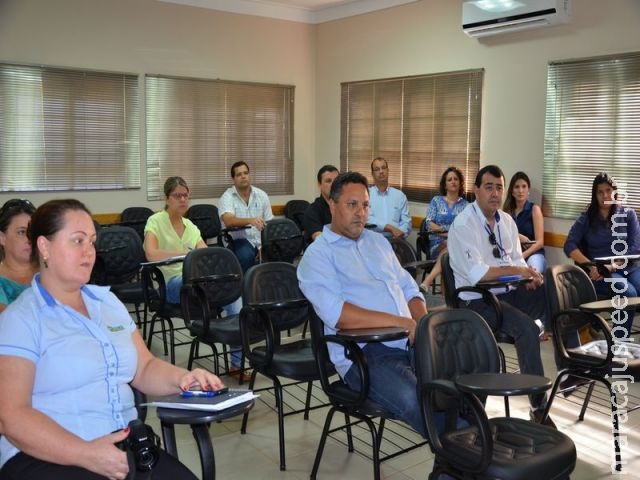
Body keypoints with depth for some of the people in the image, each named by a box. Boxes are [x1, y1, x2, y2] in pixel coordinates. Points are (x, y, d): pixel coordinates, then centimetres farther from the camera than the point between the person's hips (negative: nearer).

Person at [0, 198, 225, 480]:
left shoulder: (107, 301, 16)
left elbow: (144, 369, 16)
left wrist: (180, 379, -6)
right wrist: (86, 454, -22)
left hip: (123, 446, 5)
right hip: (47, 457, -4)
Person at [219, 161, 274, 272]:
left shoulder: (262, 195, 7)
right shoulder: (227, 197, -5)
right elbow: (228, 221, -24)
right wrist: (250, 220, -41)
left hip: (261, 240, 4)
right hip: (240, 240, -4)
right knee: (246, 255, -36)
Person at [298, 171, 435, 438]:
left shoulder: (378, 241, 23)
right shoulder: (318, 254, 0)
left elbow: (411, 291, 24)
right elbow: (337, 314, -16)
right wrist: (403, 323, -16)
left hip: (412, 343, 7)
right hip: (364, 353, -6)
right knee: (415, 401, -32)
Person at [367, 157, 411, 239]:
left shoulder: (400, 195, 15)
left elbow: (406, 222, 8)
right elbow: (367, 219, -7)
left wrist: (398, 234, -12)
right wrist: (391, 228, -15)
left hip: (395, 239, 1)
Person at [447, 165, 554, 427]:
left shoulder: (507, 221, 12)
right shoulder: (463, 225, -13)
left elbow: (518, 260, 13)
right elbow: (476, 273, -24)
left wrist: (528, 275, -10)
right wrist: (516, 270, -17)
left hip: (508, 293, 8)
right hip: (477, 301, -8)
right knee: (528, 328, -28)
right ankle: (538, 407, -16)